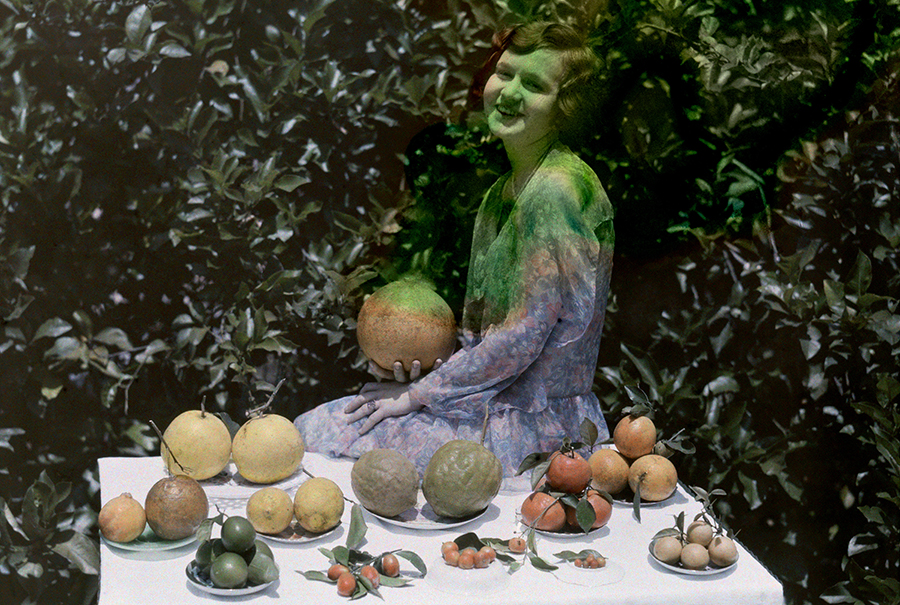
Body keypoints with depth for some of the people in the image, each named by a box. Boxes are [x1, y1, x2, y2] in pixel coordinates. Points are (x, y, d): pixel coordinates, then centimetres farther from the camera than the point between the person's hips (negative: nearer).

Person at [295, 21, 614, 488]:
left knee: (325, 437, -8)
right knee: (310, 427, 11)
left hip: (534, 426, -9)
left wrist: (418, 394, -14)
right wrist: (428, 364, -1)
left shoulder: (555, 194, -21)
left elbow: (521, 339, -22)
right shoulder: (505, 191, 10)